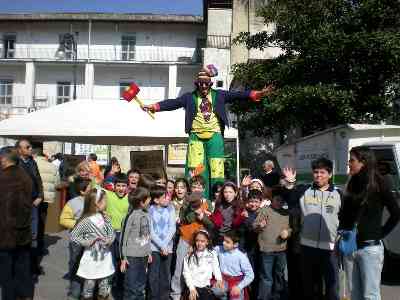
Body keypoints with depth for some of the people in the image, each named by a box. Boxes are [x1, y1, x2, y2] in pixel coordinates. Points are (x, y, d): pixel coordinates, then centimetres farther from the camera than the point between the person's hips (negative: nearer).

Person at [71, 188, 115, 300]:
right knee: (89, 288, 10)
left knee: (105, 290, 13)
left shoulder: (105, 217, 1)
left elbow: (112, 232, 8)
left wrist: (110, 240, -12)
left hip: (105, 258, 5)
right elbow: (73, 236, -14)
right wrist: (87, 242, -19)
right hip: (92, 259, -5)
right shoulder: (86, 220, -17)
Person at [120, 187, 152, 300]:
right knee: (131, 288, 2)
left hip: (143, 256, 6)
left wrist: (149, 252, 14)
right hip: (132, 257, -6)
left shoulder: (145, 214, 4)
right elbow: (124, 236, -11)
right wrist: (123, 257, -10)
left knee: (141, 287, 16)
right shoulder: (131, 215, -15)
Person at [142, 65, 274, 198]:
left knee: (216, 169, -1)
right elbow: (173, 103, 2)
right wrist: (154, 107, -10)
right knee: (195, 169, -7)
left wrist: (257, 94, -8)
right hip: (196, 136, 0)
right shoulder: (190, 97, 10)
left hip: (214, 136, 0)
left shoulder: (219, 95, 11)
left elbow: (237, 95, 3)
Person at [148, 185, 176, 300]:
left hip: (168, 247, 2)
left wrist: (165, 244, -13)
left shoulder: (170, 208, 1)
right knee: (153, 276, 2)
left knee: (166, 275, 9)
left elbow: (172, 228, -4)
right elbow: (150, 231, -8)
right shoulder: (150, 210, -5)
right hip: (154, 247, -2)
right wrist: (161, 246, -14)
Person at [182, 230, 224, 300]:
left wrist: (219, 279, -17)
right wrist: (192, 288, -10)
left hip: (206, 287, 1)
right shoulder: (189, 256, 5)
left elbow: (216, 268, 0)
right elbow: (186, 272, 0)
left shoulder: (212, 254, 7)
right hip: (193, 287, 0)